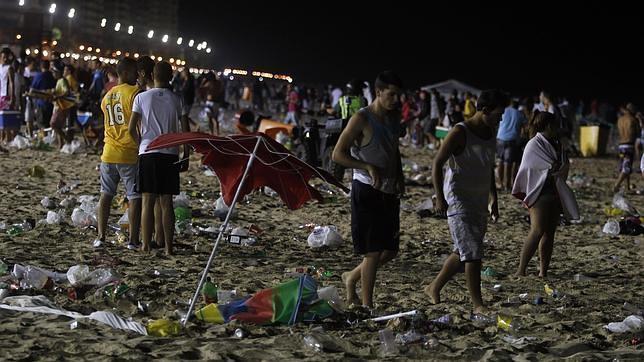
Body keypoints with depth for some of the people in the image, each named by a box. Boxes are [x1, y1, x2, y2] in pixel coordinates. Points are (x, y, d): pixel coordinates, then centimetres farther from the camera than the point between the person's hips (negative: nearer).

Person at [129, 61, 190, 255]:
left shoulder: (142, 97, 0)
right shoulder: (177, 100, 3)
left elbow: (132, 128, -3)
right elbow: (186, 130, 2)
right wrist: (186, 156, 11)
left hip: (148, 153, -1)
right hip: (170, 154, 1)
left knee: (148, 201, 3)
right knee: (167, 202, 5)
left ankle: (146, 245, 3)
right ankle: (168, 247, 6)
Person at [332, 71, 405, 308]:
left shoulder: (394, 116, 10)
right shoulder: (362, 119, -13)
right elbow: (338, 154, -14)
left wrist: (399, 175, 9)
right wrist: (369, 167, -24)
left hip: (389, 192, 8)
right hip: (367, 191, -8)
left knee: (390, 251, 10)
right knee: (373, 251, -5)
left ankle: (352, 278, 31)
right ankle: (367, 305, 6)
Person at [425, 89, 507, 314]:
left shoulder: (491, 135, 10)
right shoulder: (460, 133, -14)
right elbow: (437, 164, -13)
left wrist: (493, 198, 22)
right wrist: (440, 198, -17)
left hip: (479, 202, 8)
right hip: (458, 201, -8)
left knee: (463, 253, 12)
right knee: (472, 253, -11)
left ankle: (434, 289, 28)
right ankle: (478, 304, -5)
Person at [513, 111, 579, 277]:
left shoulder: (557, 145, 17)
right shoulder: (534, 145, -9)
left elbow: (564, 170, 15)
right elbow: (553, 168, -12)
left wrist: (558, 168, -2)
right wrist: (563, 167, 4)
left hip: (555, 194, 8)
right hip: (540, 193, -8)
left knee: (550, 233, 5)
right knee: (538, 231, -16)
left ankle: (543, 271, 8)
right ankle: (521, 270, -16)